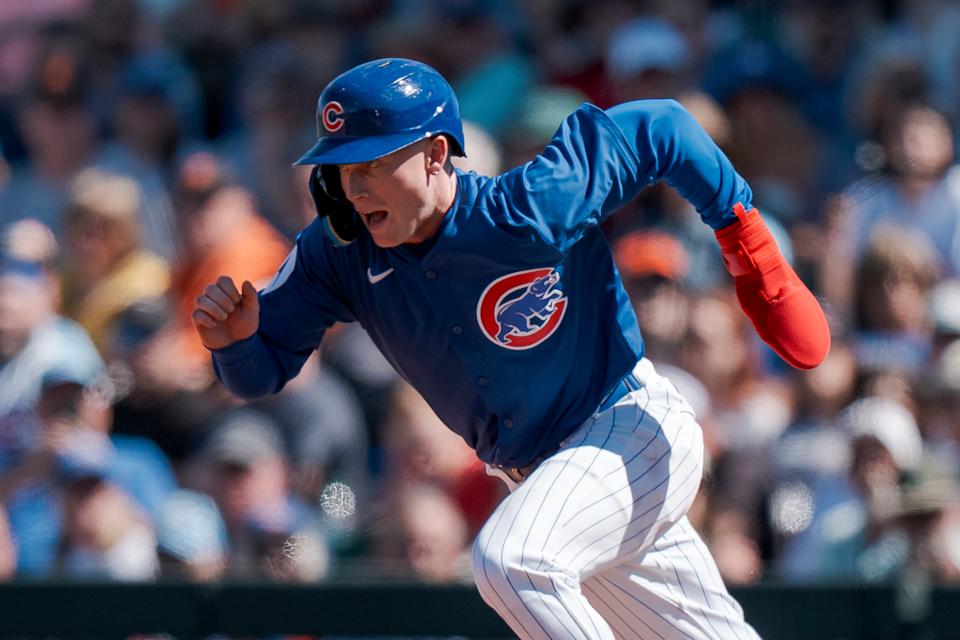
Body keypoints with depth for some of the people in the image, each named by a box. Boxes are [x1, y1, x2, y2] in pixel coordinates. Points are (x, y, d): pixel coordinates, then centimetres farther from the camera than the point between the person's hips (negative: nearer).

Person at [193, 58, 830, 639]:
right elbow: (261, 372, -7)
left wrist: (750, 247, -11)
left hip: (633, 429, -6)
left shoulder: (537, 205, -25)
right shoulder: (339, 251, -11)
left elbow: (662, 128, -14)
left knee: (510, 559, -31)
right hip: (541, 476, 7)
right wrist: (235, 339, -30)